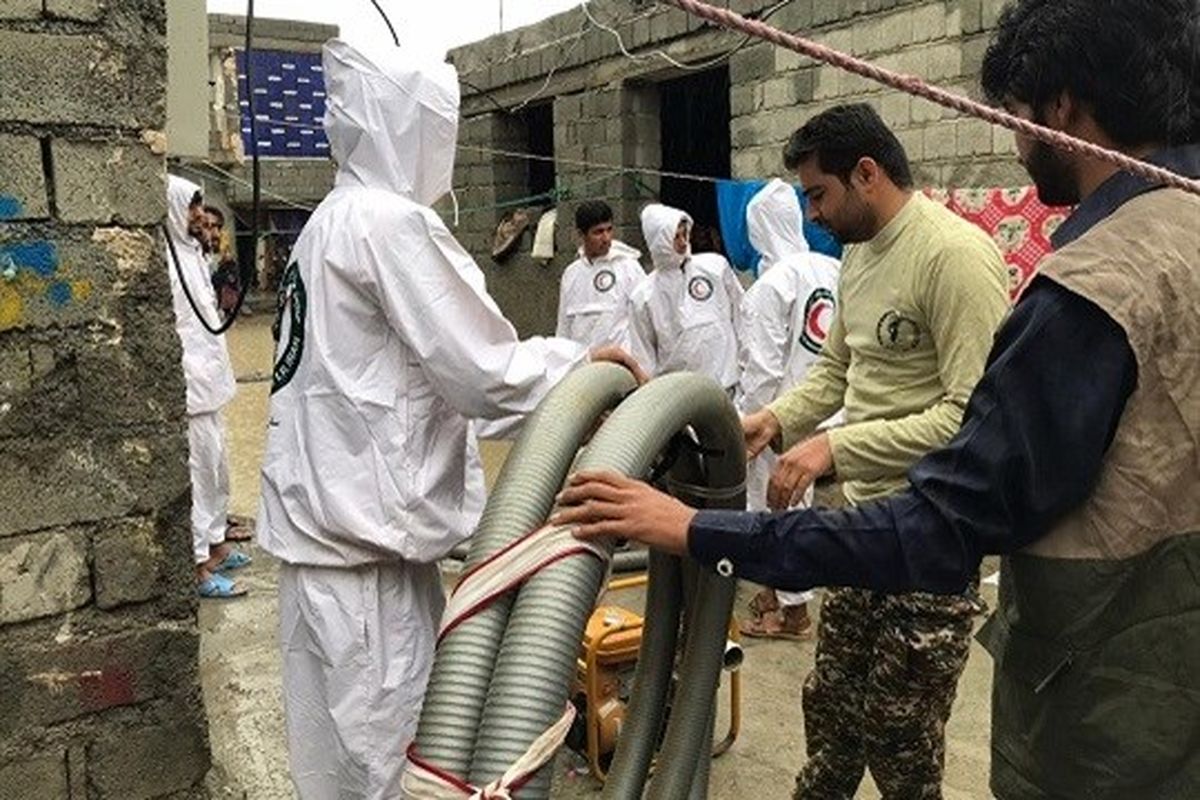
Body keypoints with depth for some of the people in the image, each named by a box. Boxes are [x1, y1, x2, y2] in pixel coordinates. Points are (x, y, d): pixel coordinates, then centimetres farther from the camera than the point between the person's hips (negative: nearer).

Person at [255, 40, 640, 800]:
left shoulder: (331, 221, 15)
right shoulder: (390, 221, -15)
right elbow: (482, 374, -16)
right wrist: (585, 362, -3)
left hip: (332, 516, 10)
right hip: (365, 528, -10)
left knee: (353, 738, 19)